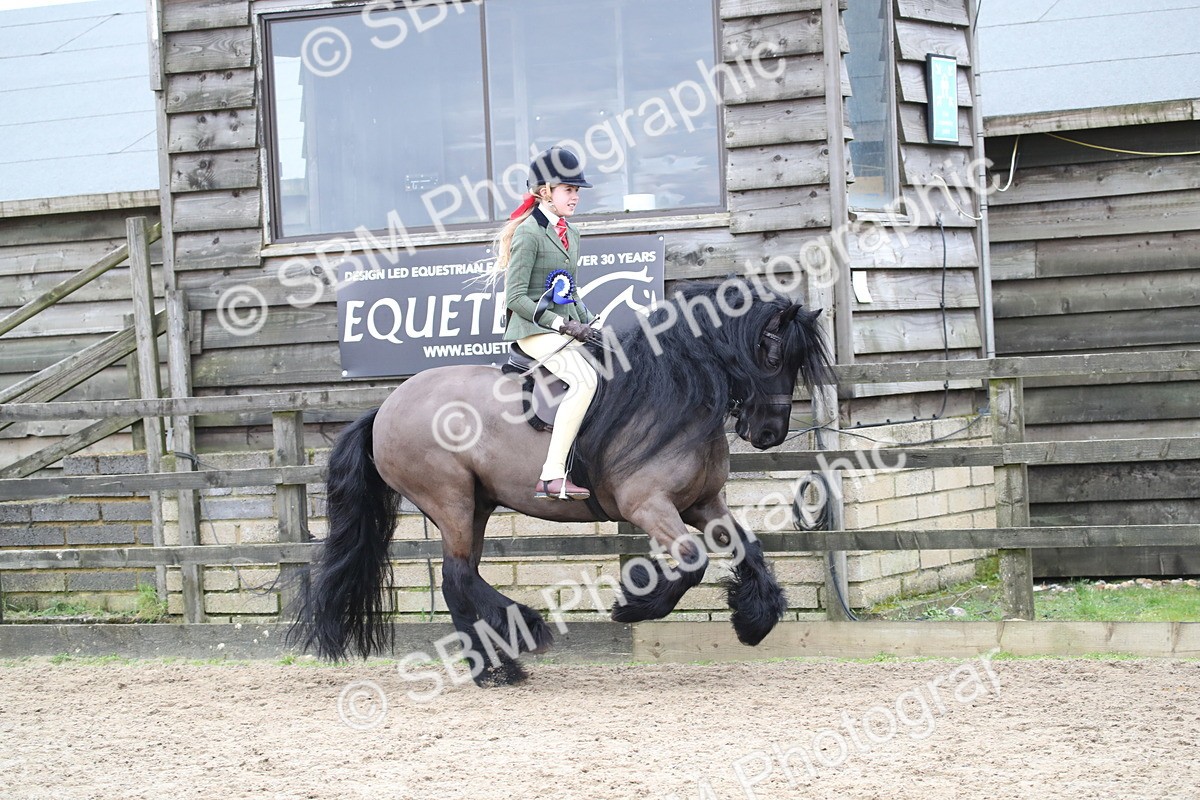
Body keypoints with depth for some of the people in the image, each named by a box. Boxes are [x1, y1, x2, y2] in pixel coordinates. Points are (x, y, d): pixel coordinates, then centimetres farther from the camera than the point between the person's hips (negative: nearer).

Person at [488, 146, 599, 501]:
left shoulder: (569, 234, 18)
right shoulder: (529, 233, -9)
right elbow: (515, 298, -15)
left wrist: (585, 321, 7)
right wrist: (561, 323, -17)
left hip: (565, 329, 9)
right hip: (534, 330, -9)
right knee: (585, 380, -29)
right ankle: (553, 476, -31)